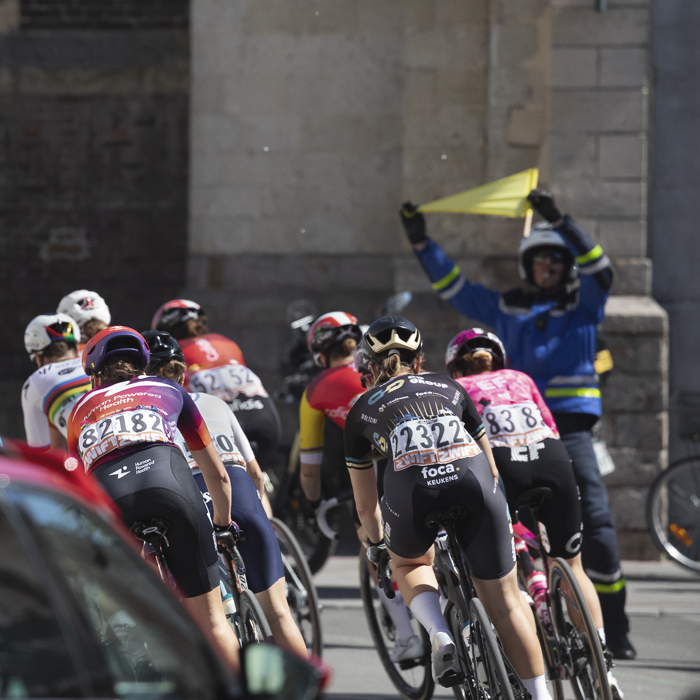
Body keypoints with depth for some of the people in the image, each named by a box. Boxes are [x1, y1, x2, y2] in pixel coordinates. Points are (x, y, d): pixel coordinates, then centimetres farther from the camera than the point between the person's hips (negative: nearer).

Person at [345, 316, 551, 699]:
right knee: (505, 602, 13)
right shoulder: (448, 387, 32)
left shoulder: (362, 410, 29)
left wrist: (376, 544, 54)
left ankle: (439, 636, 7)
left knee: (409, 563, 32)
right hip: (472, 479, 1)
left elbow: (366, 503, 35)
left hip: (412, 487, -1)